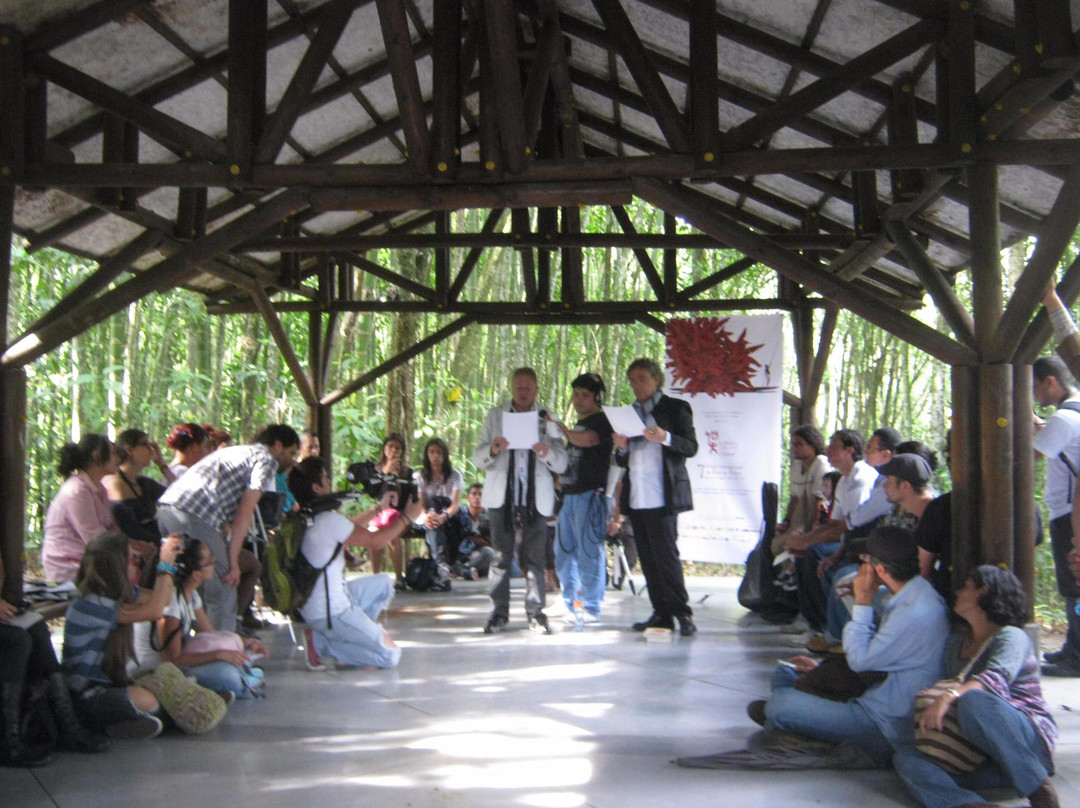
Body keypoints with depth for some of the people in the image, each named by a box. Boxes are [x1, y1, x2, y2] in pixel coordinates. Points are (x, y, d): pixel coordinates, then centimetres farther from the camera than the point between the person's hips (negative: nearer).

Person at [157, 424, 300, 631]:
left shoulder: (236, 451, 33)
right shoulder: (267, 459, 7)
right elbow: (245, 511, -4)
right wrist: (233, 561, -5)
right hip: (194, 517, -9)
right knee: (223, 596, -2)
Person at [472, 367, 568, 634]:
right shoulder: (495, 416, 9)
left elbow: (562, 464, 4)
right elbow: (477, 459, 5)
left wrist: (548, 453, -18)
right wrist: (492, 450, -17)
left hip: (536, 498, 0)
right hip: (502, 496, 0)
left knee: (534, 557, -1)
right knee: (500, 556, 1)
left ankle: (536, 612, 4)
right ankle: (499, 612, 7)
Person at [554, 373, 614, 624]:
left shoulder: (603, 421, -2)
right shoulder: (577, 425, 24)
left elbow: (586, 439, -22)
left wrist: (563, 430, -9)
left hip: (590, 494, -9)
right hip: (569, 494, 9)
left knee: (588, 552, -8)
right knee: (564, 552, 8)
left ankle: (591, 608, -4)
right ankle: (571, 605, 15)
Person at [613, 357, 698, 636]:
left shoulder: (675, 408, 3)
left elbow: (691, 447, -6)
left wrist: (665, 438, -23)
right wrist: (621, 448, -2)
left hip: (662, 496, -6)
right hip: (636, 497, 6)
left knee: (665, 554, -11)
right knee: (648, 558, 5)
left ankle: (682, 613, -6)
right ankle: (661, 613, 8)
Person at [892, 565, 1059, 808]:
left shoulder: (1011, 637, -3)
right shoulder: (957, 638, 22)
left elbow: (997, 678, -23)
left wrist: (949, 697, -38)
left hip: (1029, 741, -6)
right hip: (980, 759, 6)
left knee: (973, 700, -36)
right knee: (905, 755, -18)